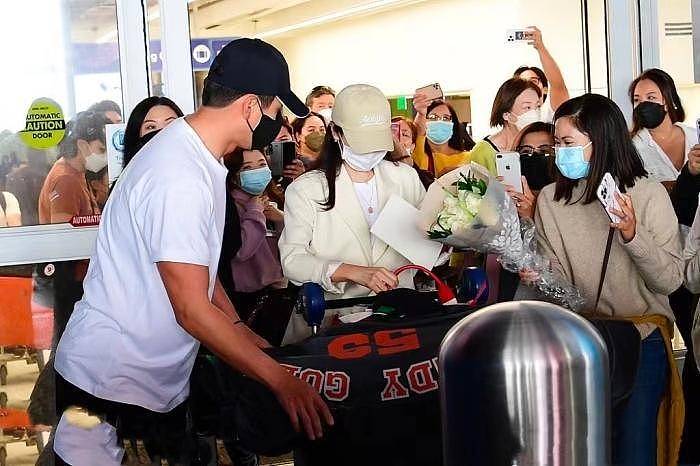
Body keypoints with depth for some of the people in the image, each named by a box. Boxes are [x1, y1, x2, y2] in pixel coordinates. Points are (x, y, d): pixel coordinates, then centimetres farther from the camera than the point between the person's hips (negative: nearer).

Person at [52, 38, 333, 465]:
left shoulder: (196, 154, 6)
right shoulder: (180, 177, -25)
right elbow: (192, 310, -25)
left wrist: (240, 328, 13)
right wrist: (280, 378, -20)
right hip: (111, 384, -9)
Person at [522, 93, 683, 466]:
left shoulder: (648, 194, -7)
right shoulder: (549, 199, 0)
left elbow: (670, 281, -8)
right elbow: (558, 280, 1)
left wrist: (633, 234, -23)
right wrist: (536, 275, -21)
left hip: (642, 336, -2)